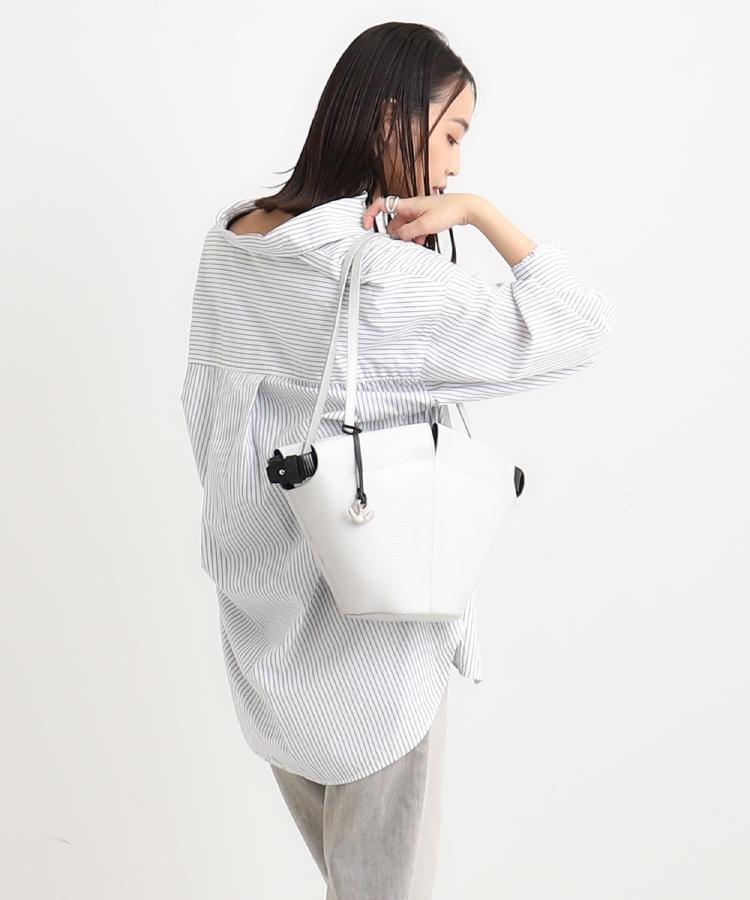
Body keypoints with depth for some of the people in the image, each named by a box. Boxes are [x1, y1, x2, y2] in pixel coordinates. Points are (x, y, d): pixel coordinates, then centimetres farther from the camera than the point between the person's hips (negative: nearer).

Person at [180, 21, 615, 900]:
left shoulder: (227, 242, -1)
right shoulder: (377, 278, -25)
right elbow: (580, 324, -21)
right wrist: (476, 208, -16)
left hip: (264, 610, 8)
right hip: (366, 627, -7)